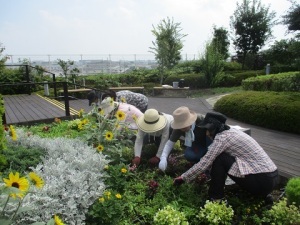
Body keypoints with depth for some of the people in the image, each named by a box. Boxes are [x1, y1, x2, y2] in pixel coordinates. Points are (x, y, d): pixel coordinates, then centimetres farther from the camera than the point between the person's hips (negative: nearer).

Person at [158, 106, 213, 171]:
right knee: (188, 155, -31)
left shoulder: (201, 120, -34)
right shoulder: (179, 129, -24)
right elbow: (170, 143, -19)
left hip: (209, 143, -1)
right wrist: (163, 159, -34)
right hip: (196, 145, 2)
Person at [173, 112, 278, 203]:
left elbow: (204, 163, -13)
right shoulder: (232, 131, 11)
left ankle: (215, 198, 4)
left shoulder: (222, 137, -14)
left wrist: (183, 178, -3)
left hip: (262, 181, -9)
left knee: (219, 159, -10)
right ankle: (262, 194, 20)